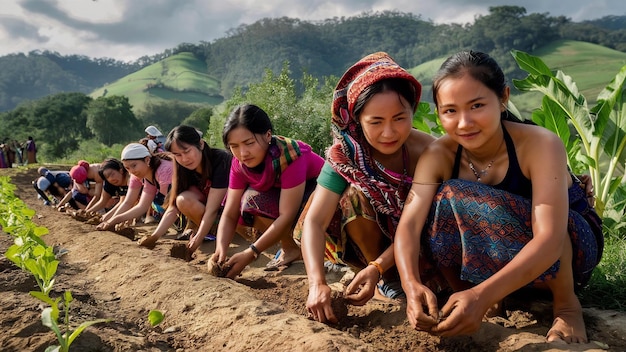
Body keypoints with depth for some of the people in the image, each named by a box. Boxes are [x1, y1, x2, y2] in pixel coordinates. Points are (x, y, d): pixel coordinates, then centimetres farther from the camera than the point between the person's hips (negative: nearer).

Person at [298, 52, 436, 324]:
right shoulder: (345, 153, -24)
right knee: (355, 195, -30)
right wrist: (317, 283, -47)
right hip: (371, 239, 0)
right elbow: (314, 221, -32)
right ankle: (392, 281, -12)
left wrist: (377, 267, -37)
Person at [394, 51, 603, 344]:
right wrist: (413, 286, -48)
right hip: (499, 263, 3)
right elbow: (409, 224, -29)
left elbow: (550, 239, -40)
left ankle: (566, 303, -11)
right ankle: (462, 300, -5)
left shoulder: (540, 145, -29)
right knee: (445, 199, -27)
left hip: (570, 248, -3)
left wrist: (483, 295, -54)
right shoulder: (438, 155, -18)